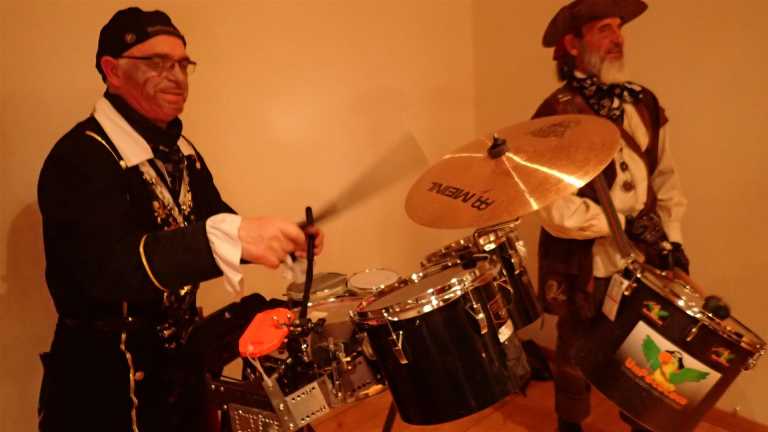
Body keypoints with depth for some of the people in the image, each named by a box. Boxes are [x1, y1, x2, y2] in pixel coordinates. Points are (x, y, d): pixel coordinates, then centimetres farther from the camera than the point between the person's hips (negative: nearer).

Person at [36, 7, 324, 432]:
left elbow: (210, 220, 10)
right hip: (105, 380, -7)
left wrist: (283, 236, -11)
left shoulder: (179, 149, 6)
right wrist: (233, 237, -51)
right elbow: (106, 267, -37)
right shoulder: (79, 158, -22)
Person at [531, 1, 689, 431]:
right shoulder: (555, 117, -17)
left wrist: (673, 237, 1)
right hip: (586, 268, -5)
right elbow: (558, 212, -23)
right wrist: (624, 224, -18)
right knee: (578, 359, 15)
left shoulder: (644, 102, 3)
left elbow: (666, 176, 10)